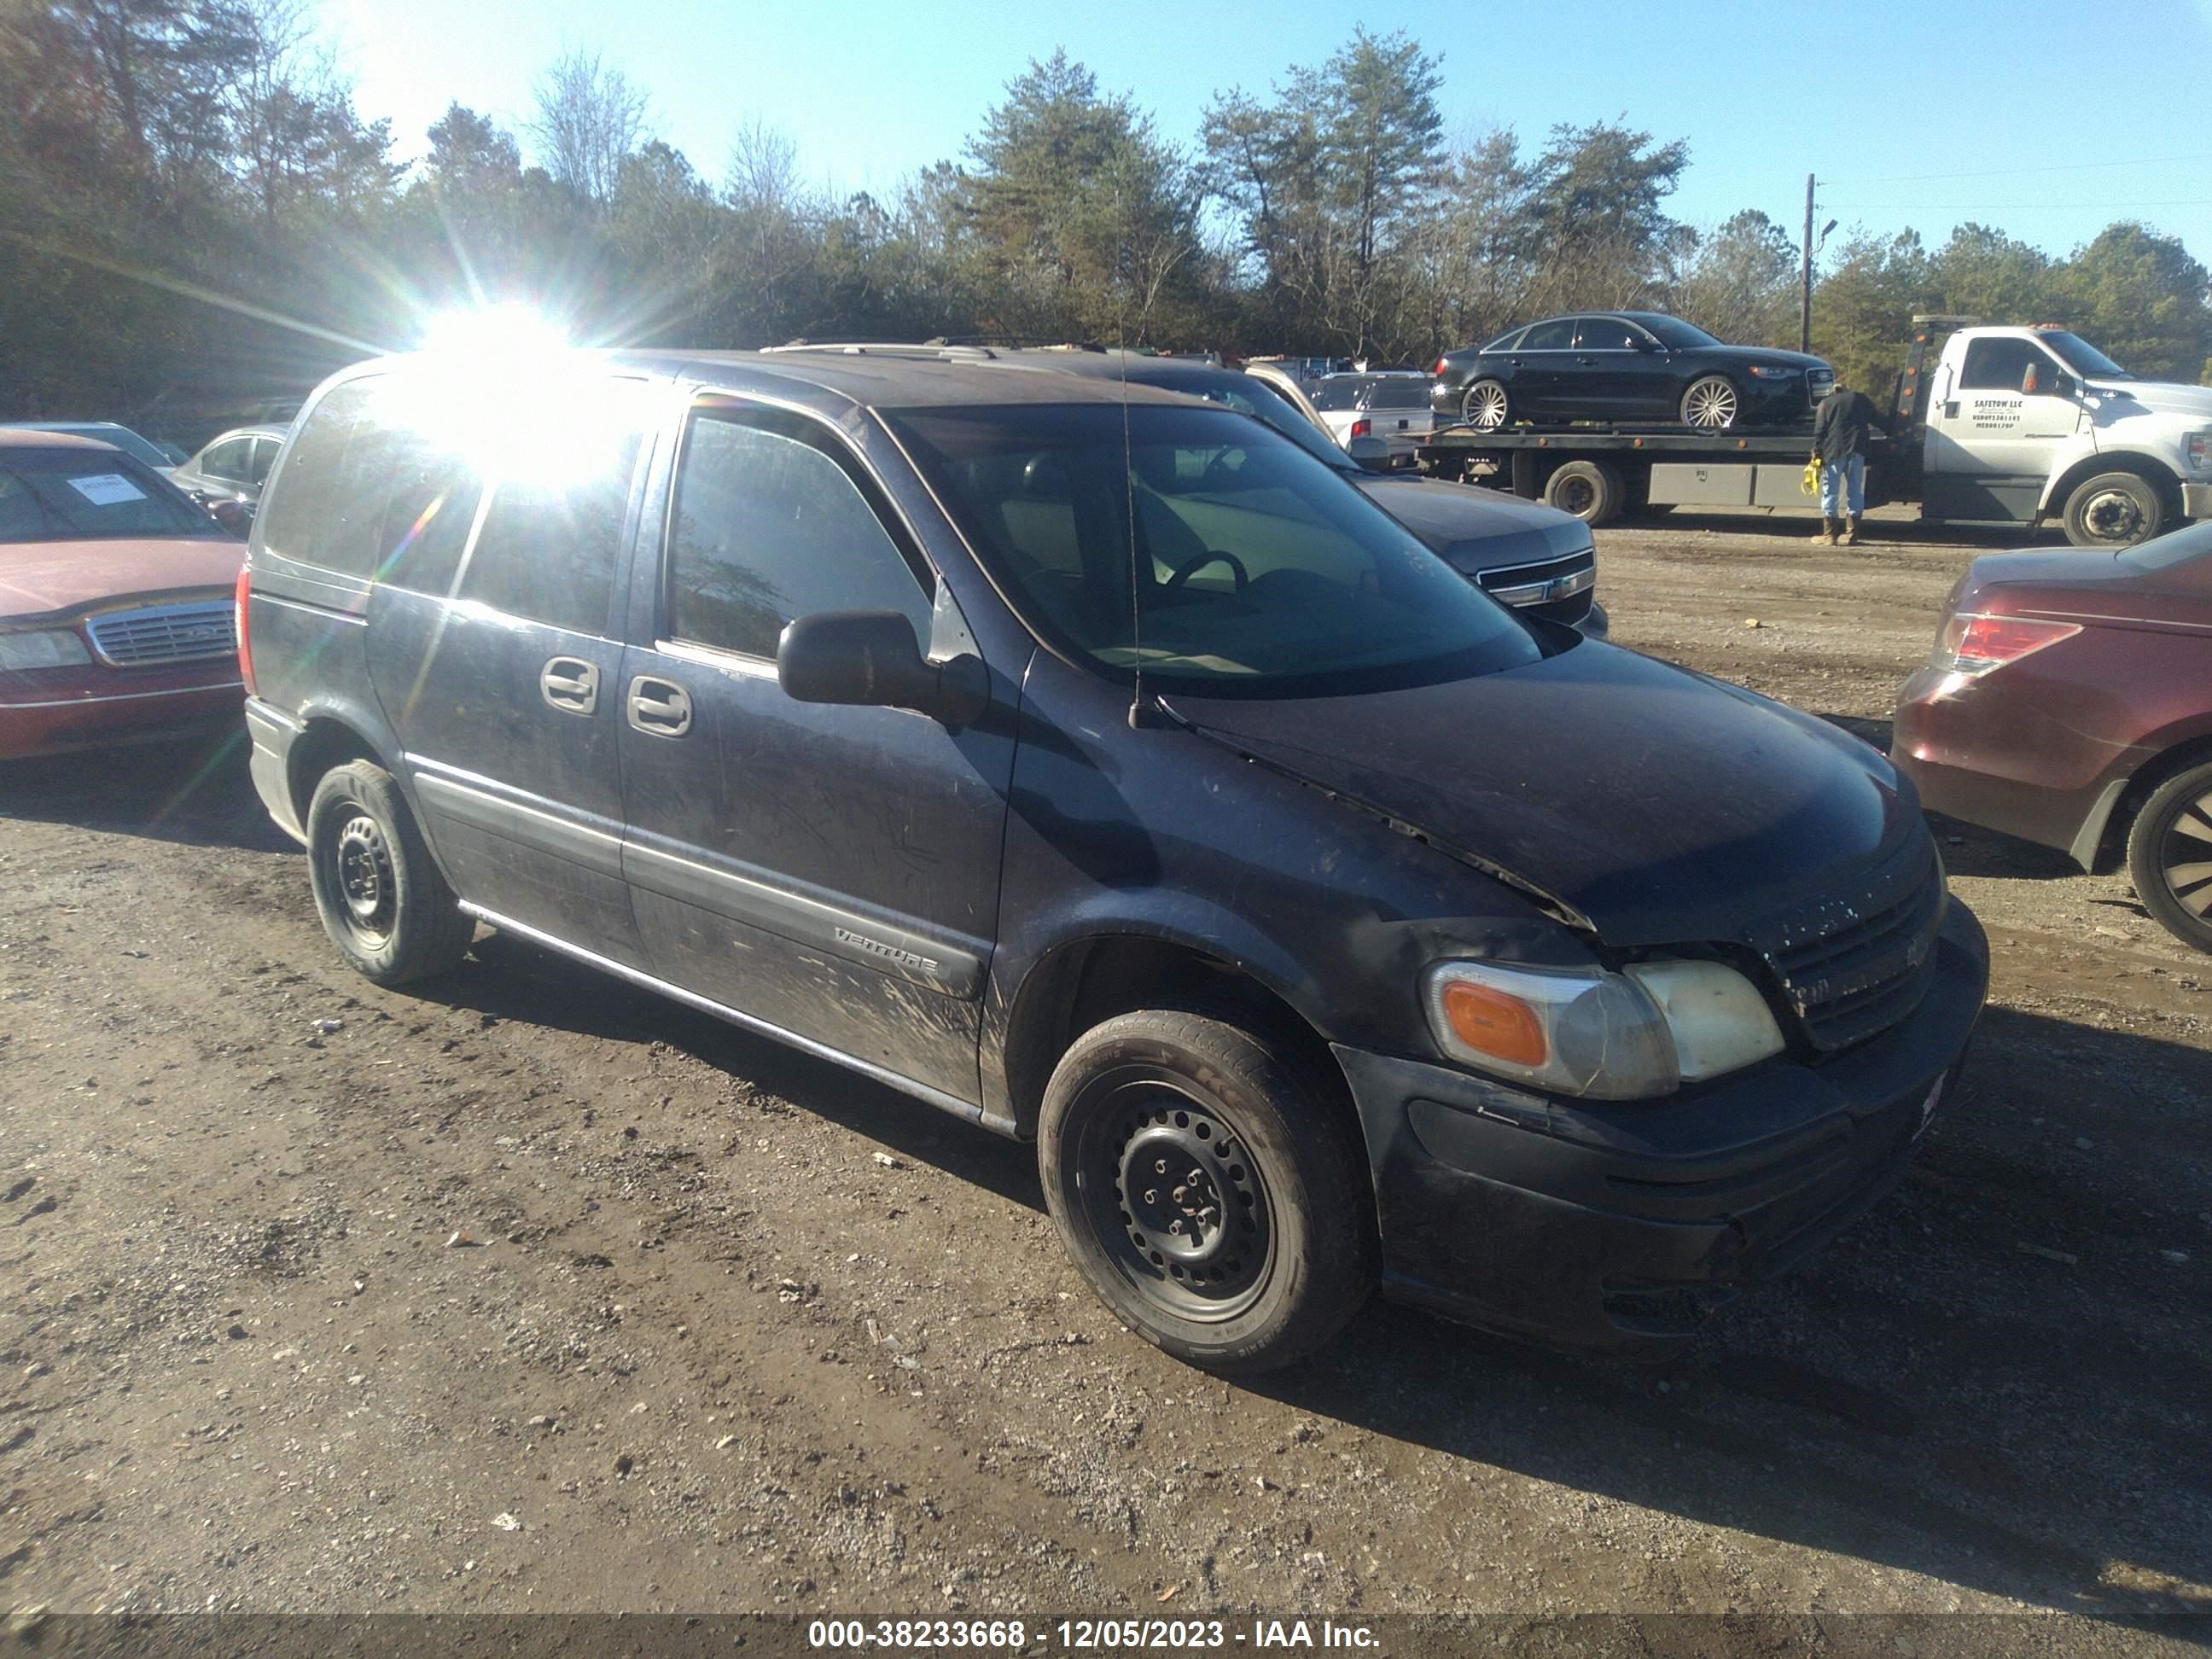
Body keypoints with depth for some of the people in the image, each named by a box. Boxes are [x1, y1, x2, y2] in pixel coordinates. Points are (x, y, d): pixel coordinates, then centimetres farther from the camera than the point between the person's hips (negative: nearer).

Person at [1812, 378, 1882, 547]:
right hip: (1857, 450, 2)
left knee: (1830, 491, 0)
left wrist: (1816, 452, -1)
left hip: (1834, 450, -2)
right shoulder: (1860, 399, 16)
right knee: (1855, 490, 6)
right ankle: (1852, 534, 3)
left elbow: (1819, 430, 1)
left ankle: (1828, 534, -4)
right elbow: (1876, 420, 19)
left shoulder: (1826, 403, 10)